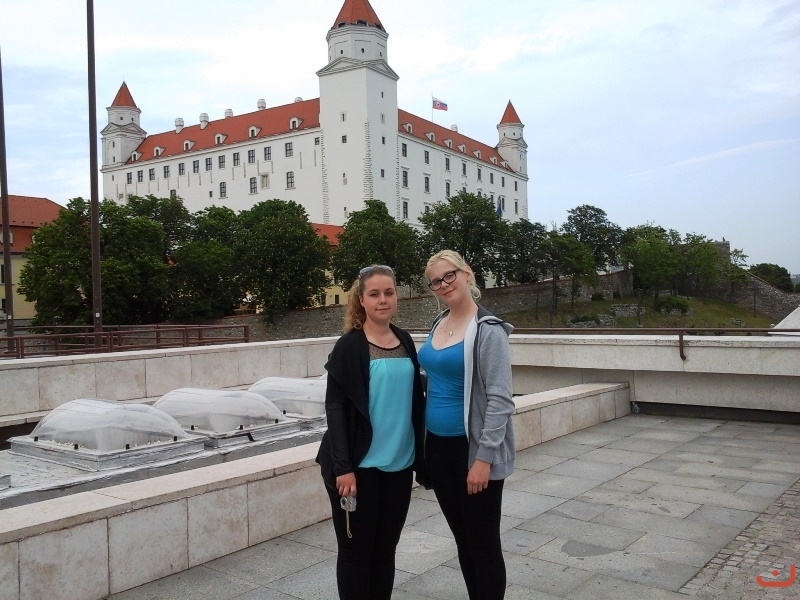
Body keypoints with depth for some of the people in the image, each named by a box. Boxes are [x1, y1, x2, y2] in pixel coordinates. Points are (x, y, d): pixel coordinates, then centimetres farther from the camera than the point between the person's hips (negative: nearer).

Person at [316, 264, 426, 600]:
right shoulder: (348, 346, -8)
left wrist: (420, 455, 11)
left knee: (385, 548, 15)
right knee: (356, 550, 6)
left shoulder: (405, 343, 8)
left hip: (398, 463, 5)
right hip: (359, 465, -5)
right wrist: (343, 466, -18)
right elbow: (335, 407, -12)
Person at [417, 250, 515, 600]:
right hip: (438, 446, 7)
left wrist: (484, 458, -20)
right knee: (462, 541, 18)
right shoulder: (438, 324, 8)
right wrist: (425, 441, 15)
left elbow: (500, 400, -17)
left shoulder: (487, 330, -14)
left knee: (484, 544, 5)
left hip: (473, 449, -7)